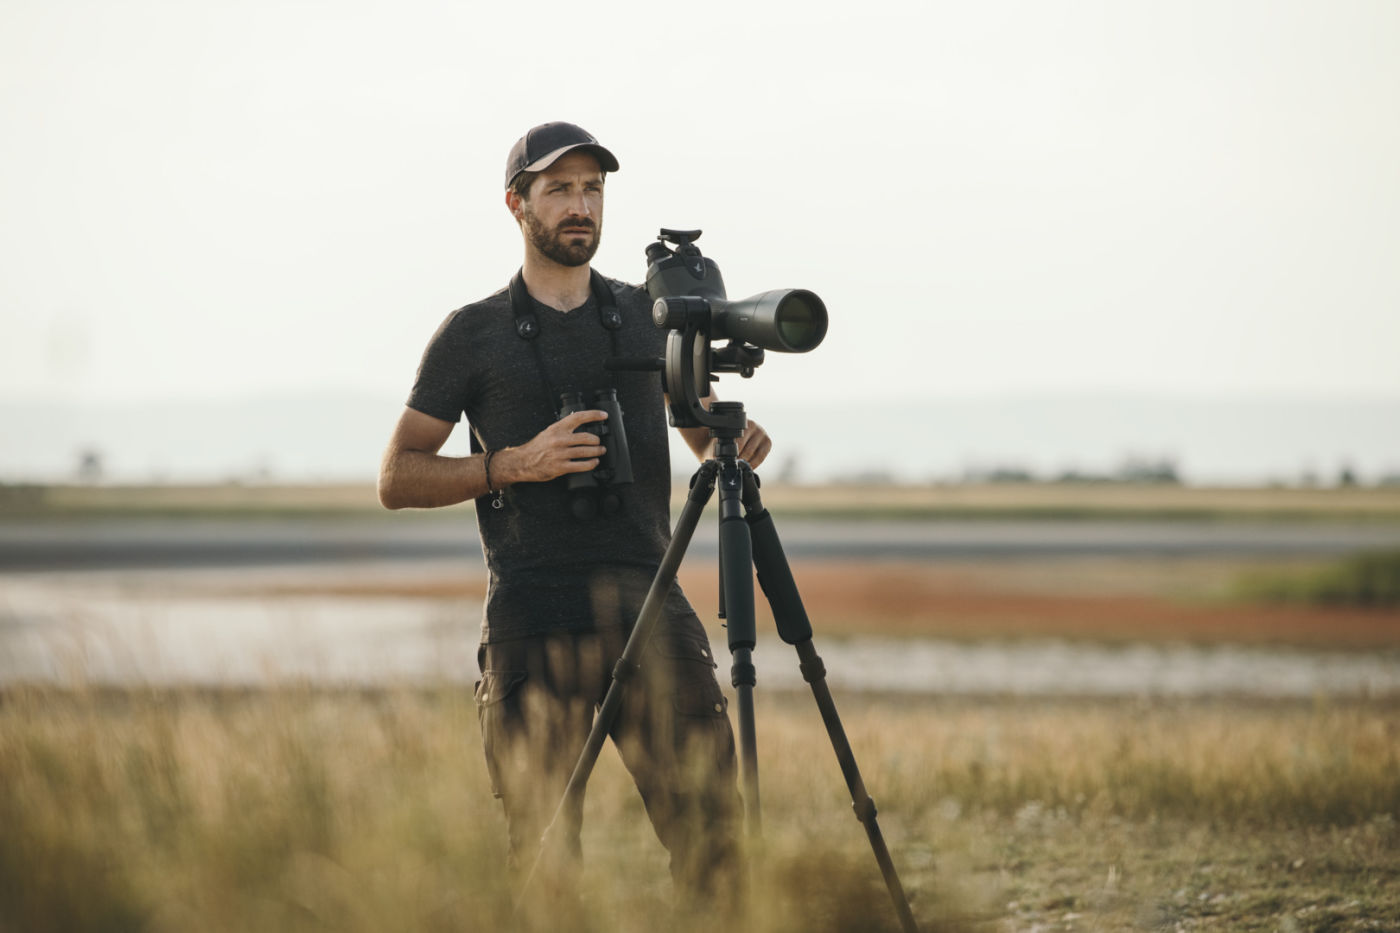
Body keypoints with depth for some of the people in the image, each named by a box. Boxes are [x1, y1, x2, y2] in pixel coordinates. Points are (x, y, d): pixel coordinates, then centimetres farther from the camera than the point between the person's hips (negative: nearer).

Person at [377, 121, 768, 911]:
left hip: (649, 604, 2)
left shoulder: (650, 315, 15)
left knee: (711, 818, -9)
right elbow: (398, 478, 7)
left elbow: (701, 432, 25)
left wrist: (734, 439, 0)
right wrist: (515, 465, -8)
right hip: (533, 619, -2)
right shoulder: (473, 336, 8)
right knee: (544, 852, -4)